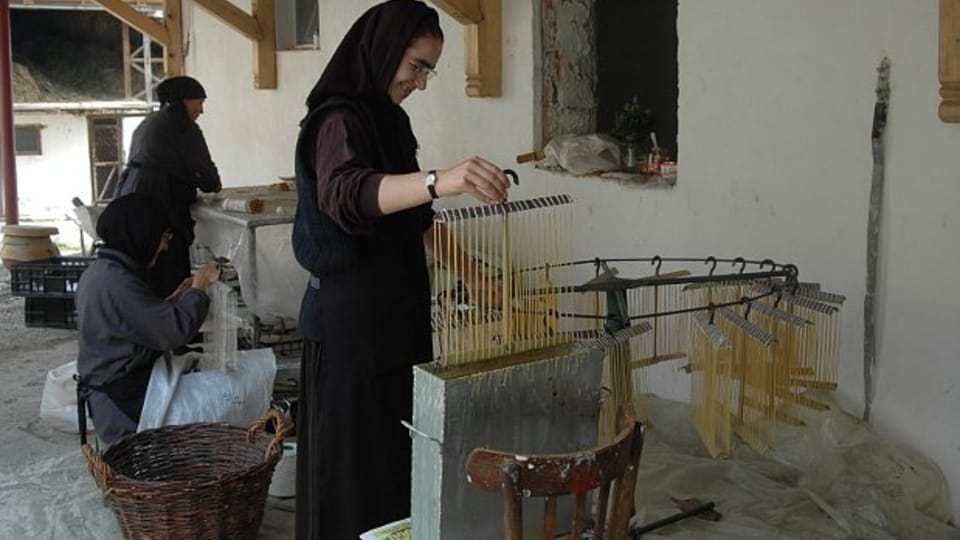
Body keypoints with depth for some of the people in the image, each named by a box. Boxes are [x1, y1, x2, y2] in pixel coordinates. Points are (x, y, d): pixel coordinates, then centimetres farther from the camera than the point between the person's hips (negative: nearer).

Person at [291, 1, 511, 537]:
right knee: (356, 463, 1)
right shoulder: (339, 120, -17)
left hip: (397, 311, 9)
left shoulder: (389, 119, 11)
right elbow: (342, 193, -40)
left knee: (400, 451, 16)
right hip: (352, 320, -9)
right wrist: (440, 180, -55)